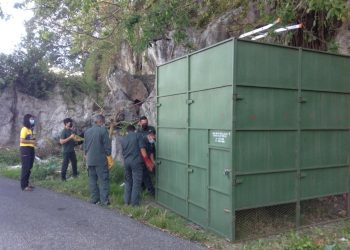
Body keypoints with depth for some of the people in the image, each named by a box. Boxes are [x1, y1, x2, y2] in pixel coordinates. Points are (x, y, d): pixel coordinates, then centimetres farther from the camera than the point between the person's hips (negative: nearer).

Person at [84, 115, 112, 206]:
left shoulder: (87, 131, 9)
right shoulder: (103, 130, -10)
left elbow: (85, 146, 15)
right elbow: (107, 145, -10)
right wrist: (108, 154, 3)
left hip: (90, 160, 6)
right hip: (101, 160, -5)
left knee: (92, 180, 12)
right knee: (103, 180, 0)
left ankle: (94, 199, 16)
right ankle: (104, 200, -1)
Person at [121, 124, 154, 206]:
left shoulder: (123, 139, 15)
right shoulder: (138, 135, -1)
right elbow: (142, 149, -8)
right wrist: (147, 160, -4)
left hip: (126, 162, 5)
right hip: (136, 161, -5)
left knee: (128, 182, 17)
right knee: (136, 182, 0)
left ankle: (127, 201, 22)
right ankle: (134, 203, 2)